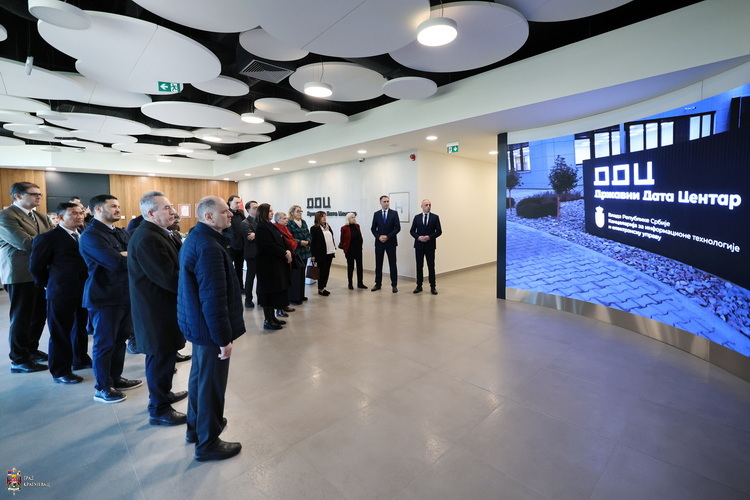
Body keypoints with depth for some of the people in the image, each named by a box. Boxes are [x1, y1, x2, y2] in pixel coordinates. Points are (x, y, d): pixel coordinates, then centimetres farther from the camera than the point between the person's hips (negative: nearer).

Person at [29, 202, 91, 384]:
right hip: (61, 294, -5)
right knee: (61, 332, 6)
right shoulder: (47, 238, -8)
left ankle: (80, 359, 37)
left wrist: (89, 285, 2)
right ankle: (60, 371, 19)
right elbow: (36, 267, -5)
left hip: (84, 292, 6)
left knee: (81, 327, 19)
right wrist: (51, 285, 4)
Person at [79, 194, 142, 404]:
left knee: (120, 339, 17)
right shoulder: (91, 235, -14)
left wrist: (126, 255, -16)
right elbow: (117, 263, -26)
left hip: (124, 294, 8)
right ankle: (102, 388, 19)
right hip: (105, 296, -7)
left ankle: (115, 378, 31)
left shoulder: (120, 232, 12)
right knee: (105, 343, 4)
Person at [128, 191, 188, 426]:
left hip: (161, 304, 10)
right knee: (161, 357, 5)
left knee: (164, 355, 23)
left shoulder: (159, 233, 7)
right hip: (157, 308, -10)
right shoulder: (148, 239, -24)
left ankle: (162, 393, 43)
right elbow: (168, 278, -26)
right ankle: (159, 410, 23)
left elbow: (178, 262, 7)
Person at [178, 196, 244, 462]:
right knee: (212, 384, 7)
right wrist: (224, 338, -21)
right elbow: (214, 299, -28)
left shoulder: (195, 239, 7)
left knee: (200, 376, 25)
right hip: (210, 328, -11)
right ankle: (207, 443, 26)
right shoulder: (209, 247, -26)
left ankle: (196, 426, 46)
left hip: (196, 322, 11)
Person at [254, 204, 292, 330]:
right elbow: (270, 246, -21)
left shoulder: (270, 226, 14)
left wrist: (287, 251, -5)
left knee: (275, 291, 15)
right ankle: (267, 321, 8)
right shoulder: (261, 227, -14)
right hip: (268, 264, -9)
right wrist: (285, 254, -15)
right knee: (269, 291, -2)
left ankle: (272, 317, 26)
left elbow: (280, 241, 13)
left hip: (276, 263, 9)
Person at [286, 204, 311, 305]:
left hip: (304, 251, 8)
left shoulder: (303, 222, 14)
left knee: (302, 273, 14)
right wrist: (300, 242, -18)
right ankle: (294, 297, 5)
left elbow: (308, 234, 13)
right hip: (295, 252, -8)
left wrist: (307, 242, -6)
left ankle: (301, 295, 26)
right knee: (295, 275, -5)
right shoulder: (289, 223, -8)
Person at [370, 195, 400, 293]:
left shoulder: (394, 213, 0)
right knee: (378, 264, 7)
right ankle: (378, 284, 17)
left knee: (392, 264, 1)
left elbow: (398, 228, -5)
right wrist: (379, 237, -11)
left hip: (391, 242, -2)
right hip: (379, 242, 2)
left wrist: (388, 236, -13)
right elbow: (373, 228, 6)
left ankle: (394, 285, 9)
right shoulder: (376, 214, 6)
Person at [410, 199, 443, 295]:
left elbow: (439, 231, -1)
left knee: (431, 266, 1)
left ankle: (432, 287, 9)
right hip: (419, 245, 2)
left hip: (430, 245, -1)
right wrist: (418, 237, -12)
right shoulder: (417, 217, 7)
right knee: (419, 266, 7)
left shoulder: (435, 217, 2)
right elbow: (412, 231, 6)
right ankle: (419, 286, 16)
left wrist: (429, 237, -15)